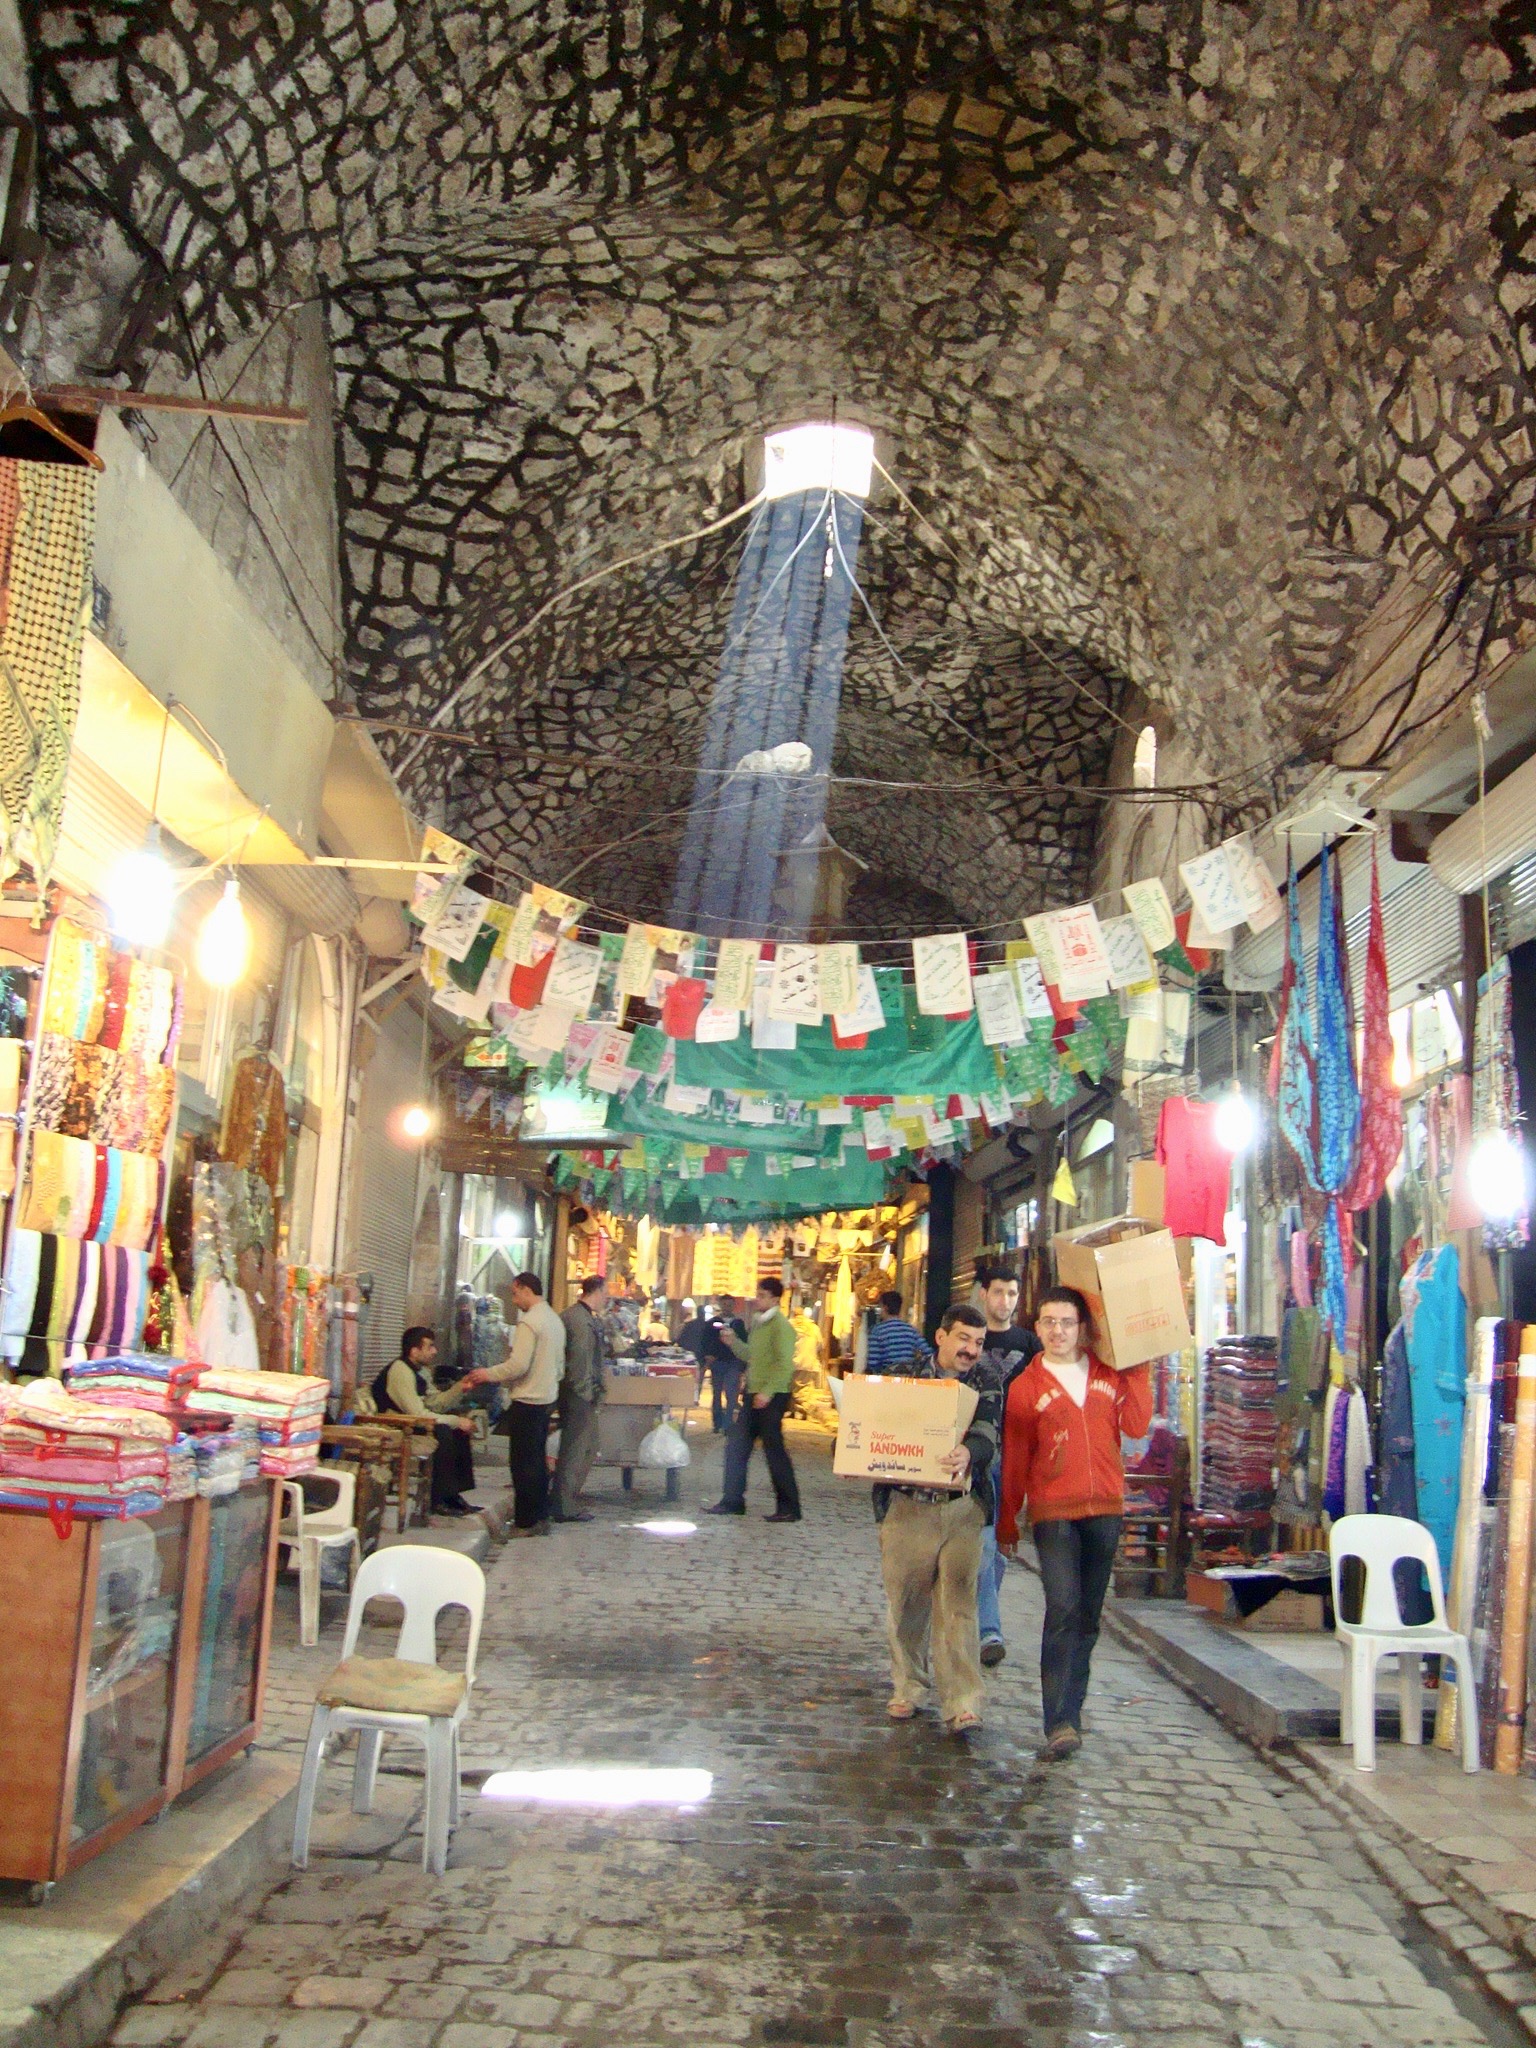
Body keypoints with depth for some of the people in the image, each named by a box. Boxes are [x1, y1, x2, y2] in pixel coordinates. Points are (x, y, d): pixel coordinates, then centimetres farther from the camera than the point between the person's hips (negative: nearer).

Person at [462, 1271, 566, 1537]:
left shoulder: (529, 1322, -16)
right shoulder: (555, 1320, 12)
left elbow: (518, 1365, -22)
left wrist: (489, 1374, -6)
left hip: (527, 1401, -9)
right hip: (547, 1398, 9)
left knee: (523, 1463, -3)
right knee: (537, 1460, 16)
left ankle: (525, 1522, 1)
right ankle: (540, 1516, 21)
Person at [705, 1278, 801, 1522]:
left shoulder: (781, 1326, -13)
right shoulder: (759, 1323, 15)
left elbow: (784, 1364, -20)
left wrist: (768, 1392, -25)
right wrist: (733, 1341, 7)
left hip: (772, 1397, -9)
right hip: (754, 1394, 9)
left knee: (774, 1450, -5)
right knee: (736, 1446, 9)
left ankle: (789, 1508, 3)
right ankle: (733, 1500, 18)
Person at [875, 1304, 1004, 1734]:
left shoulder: (986, 1383, 6)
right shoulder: (908, 1375, 7)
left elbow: (988, 1433, -10)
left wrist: (969, 1452, -33)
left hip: (963, 1508, -1)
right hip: (906, 1505, 1)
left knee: (958, 1605, -4)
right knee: (905, 1603, 8)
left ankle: (962, 1704, -2)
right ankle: (907, 1687, 25)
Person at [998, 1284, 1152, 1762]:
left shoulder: (1110, 1376, 10)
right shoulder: (1025, 1387, 3)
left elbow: (1136, 1425, -2)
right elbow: (1014, 1459, 4)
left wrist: (1138, 1371, -1)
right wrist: (1007, 1522, 5)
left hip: (1105, 1507, 3)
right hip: (1053, 1511, -3)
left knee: (1089, 1614, 11)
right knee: (1063, 1608, -15)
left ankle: (1070, 1704, 25)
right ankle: (1060, 1723, -15)